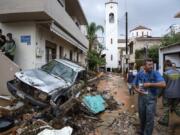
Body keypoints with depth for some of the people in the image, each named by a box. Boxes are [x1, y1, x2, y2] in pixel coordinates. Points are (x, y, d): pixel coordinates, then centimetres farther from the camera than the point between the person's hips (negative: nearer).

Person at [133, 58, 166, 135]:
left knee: (150, 118, -2)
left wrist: (150, 84, -21)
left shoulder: (155, 73, -10)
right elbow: (134, 84, 12)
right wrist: (136, 89, -8)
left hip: (151, 98, -3)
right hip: (141, 97, 4)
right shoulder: (139, 74, 1)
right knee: (142, 116, 18)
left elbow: (163, 84, -22)